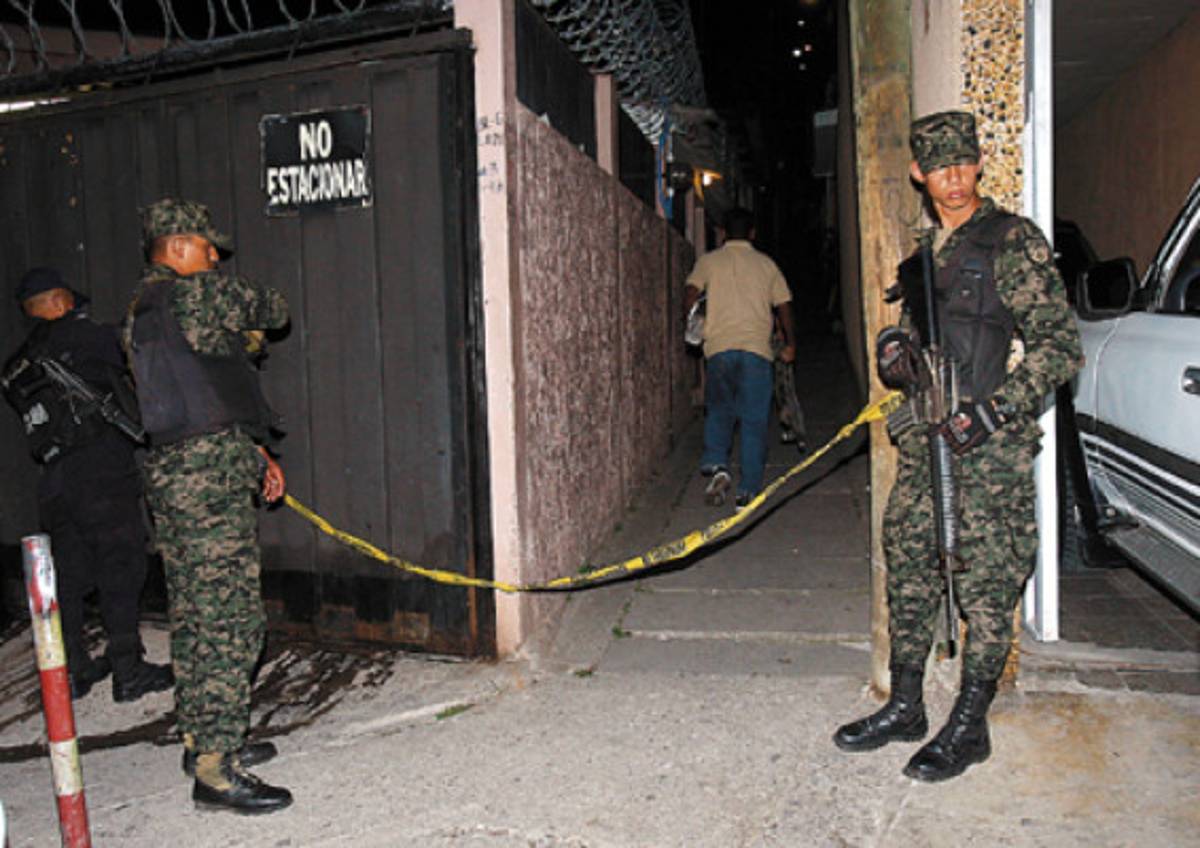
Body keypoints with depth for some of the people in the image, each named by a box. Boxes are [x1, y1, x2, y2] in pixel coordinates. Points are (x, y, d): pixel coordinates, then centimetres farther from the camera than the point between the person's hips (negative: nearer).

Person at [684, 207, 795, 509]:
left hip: (719, 348, 0)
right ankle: (749, 489, 5)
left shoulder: (708, 261, 9)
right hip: (757, 348, 0)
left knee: (719, 412, 17)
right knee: (754, 419, 5)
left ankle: (717, 465, -6)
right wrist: (789, 344, 21)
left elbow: (690, 295, -4)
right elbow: (783, 306, 11)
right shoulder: (766, 263, 12)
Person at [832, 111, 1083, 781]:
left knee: (986, 586, 1)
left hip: (992, 446, -7)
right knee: (910, 568, 12)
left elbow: (1062, 347, -11)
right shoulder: (926, 251, 14)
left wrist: (992, 411, -19)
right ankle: (905, 707, 26)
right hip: (928, 438, 7)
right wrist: (895, 346, 5)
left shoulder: (1015, 242, -7)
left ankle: (970, 726, 16)